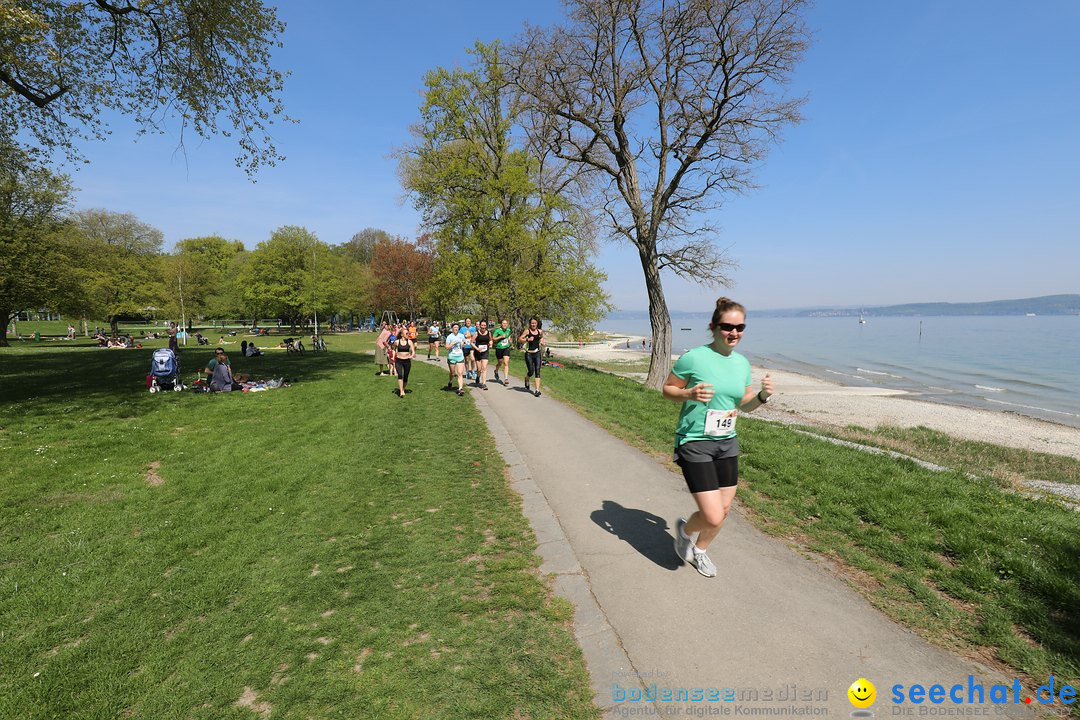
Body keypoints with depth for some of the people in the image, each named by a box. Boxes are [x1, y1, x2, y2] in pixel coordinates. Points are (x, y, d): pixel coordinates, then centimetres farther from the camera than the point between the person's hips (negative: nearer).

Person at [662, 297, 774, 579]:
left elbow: (745, 405, 14)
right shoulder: (693, 358, -15)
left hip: (727, 443, 7)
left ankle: (699, 550, 44)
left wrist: (763, 395, -7)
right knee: (713, 517, -10)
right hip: (695, 443, -7)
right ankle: (686, 529, 27)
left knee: (724, 510, 15)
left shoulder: (742, 363, 5)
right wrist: (689, 393, -23)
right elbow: (667, 389, -4)